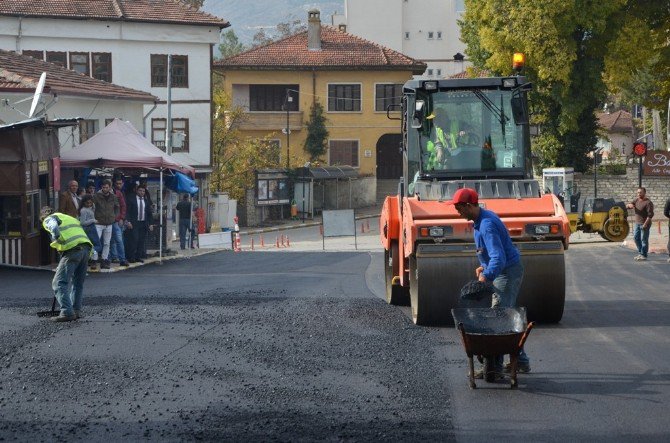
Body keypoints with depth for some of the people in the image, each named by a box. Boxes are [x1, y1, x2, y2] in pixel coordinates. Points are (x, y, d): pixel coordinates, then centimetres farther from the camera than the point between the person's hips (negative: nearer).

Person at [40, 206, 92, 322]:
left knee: (59, 283, -4)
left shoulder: (49, 219, 11)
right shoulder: (70, 218, 35)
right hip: (86, 248, 7)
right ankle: (76, 311, 16)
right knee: (78, 283, 19)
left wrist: (57, 242, 2)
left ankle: (67, 312, -13)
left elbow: (55, 229, -13)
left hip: (72, 250, -7)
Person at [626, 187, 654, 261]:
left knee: (644, 240, -3)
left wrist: (645, 224, -23)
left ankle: (644, 255, 4)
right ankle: (640, 253, 24)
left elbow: (650, 215, -19)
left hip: (644, 224, -8)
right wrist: (629, 205, -15)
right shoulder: (636, 200, 9)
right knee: (636, 238, 12)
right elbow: (627, 206, 10)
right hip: (637, 223, 8)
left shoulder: (648, 203, -15)